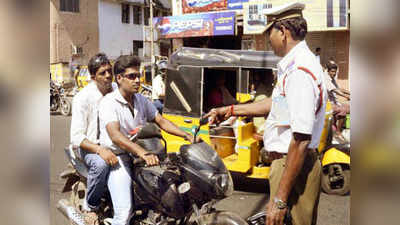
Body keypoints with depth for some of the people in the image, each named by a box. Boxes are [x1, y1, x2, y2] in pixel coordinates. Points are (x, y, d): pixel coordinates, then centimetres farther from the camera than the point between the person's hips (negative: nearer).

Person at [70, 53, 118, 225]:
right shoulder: (83, 98, -14)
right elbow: (76, 137, -17)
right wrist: (100, 150, -32)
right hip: (91, 147, -5)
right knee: (101, 164, -36)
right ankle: (90, 207, -11)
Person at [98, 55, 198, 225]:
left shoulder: (141, 100, 9)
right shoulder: (108, 102, -14)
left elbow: (161, 121, 8)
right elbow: (115, 136, -27)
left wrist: (187, 136, -5)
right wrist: (143, 153, -40)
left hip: (138, 156, 7)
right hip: (118, 158, -7)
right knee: (124, 211, -18)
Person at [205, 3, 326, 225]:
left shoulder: (300, 72, -23)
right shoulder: (294, 65, 11)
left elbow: (301, 140, -27)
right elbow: (275, 103, 24)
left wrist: (280, 199, -25)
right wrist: (230, 110, 26)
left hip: (294, 165, -10)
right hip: (285, 160, 10)